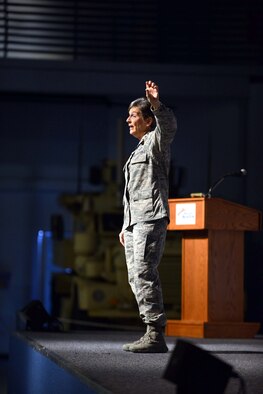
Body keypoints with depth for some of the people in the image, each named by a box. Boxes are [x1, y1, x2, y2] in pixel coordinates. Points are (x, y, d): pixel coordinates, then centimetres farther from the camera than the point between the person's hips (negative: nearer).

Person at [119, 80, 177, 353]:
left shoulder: (156, 142, 1)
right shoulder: (138, 152, 28)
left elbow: (169, 126, -24)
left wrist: (156, 105, -41)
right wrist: (126, 226, 23)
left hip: (151, 218, -10)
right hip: (133, 221, 10)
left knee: (144, 274, -18)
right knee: (136, 278, 5)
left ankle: (156, 335, -22)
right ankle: (152, 336, 5)